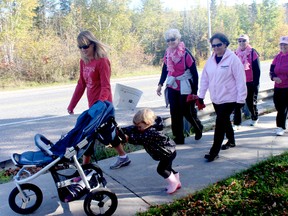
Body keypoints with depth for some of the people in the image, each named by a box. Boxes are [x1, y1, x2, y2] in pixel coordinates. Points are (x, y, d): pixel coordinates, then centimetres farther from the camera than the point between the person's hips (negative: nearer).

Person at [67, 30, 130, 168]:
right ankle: (123, 157, 34)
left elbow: (106, 87, -20)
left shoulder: (102, 61, -16)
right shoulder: (83, 62, 7)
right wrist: (72, 105, 12)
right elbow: (81, 85, 12)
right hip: (93, 105, 8)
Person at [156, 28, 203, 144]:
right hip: (172, 87, 5)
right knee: (175, 113, 5)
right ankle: (178, 138, 16)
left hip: (185, 88, -5)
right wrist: (160, 84, 6)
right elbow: (165, 69, 14)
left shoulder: (186, 53, -14)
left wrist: (194, 91, -12)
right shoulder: (167, 53, 3)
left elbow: (194, 73, -11)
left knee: (187, 112, 3)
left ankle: (198, 128, 35)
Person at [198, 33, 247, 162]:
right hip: (215, 98, 6)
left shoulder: (233, 59, -12)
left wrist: (241, 99, -15)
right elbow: (205, 78, 10)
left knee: (220, 122, -8)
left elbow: (240, 80, -13)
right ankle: (231, 141, 41)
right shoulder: (211, 60, 6)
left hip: (229, 98, -6)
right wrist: (201, 95, 9)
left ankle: (214, 151, 0)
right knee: (224, 121, 19)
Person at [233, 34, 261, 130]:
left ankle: (254, 118, 36)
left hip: (250, 83, -3)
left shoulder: (253, 53, -6)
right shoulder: (236, 53, 5)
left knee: (251, 102, 11)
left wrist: (256, 83, -11)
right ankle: (236, 123, 2)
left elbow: (257, 70, -7)